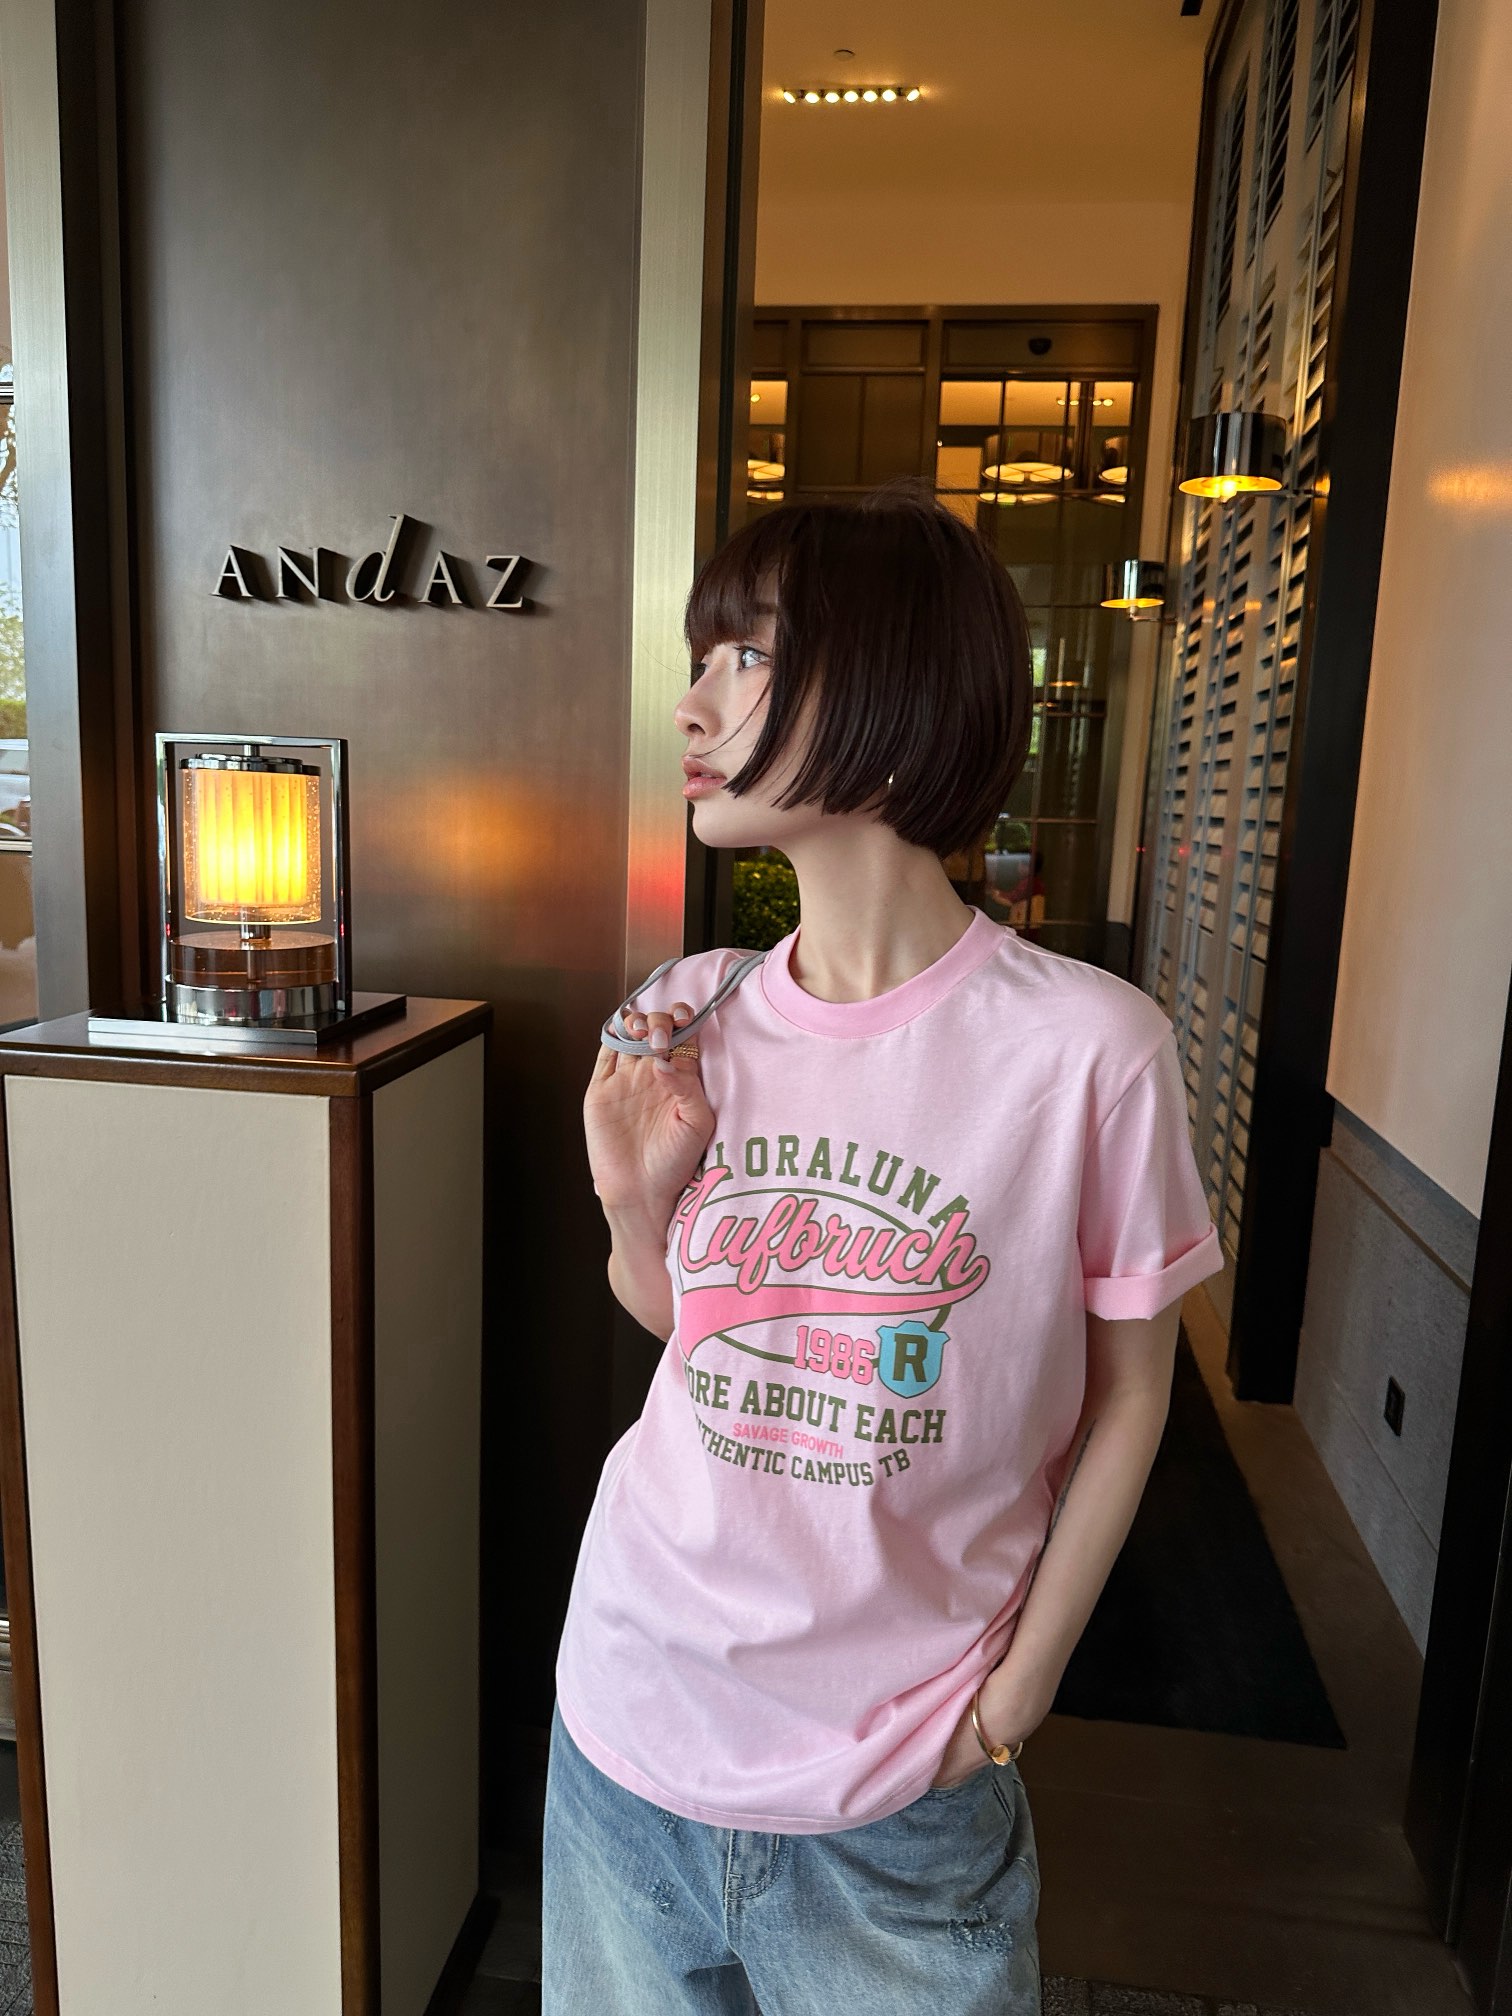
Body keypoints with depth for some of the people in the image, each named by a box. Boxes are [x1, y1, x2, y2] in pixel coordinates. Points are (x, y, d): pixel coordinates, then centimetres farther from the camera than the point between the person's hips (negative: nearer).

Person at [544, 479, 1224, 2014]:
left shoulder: (1090, 1046, -21)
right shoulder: (687, 1019, -8)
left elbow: (1127, 1394, -7)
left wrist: (1012, 1700, -4)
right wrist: (636, 1205, -14)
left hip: (900, 1793, -3)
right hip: (634, 1717, 4)